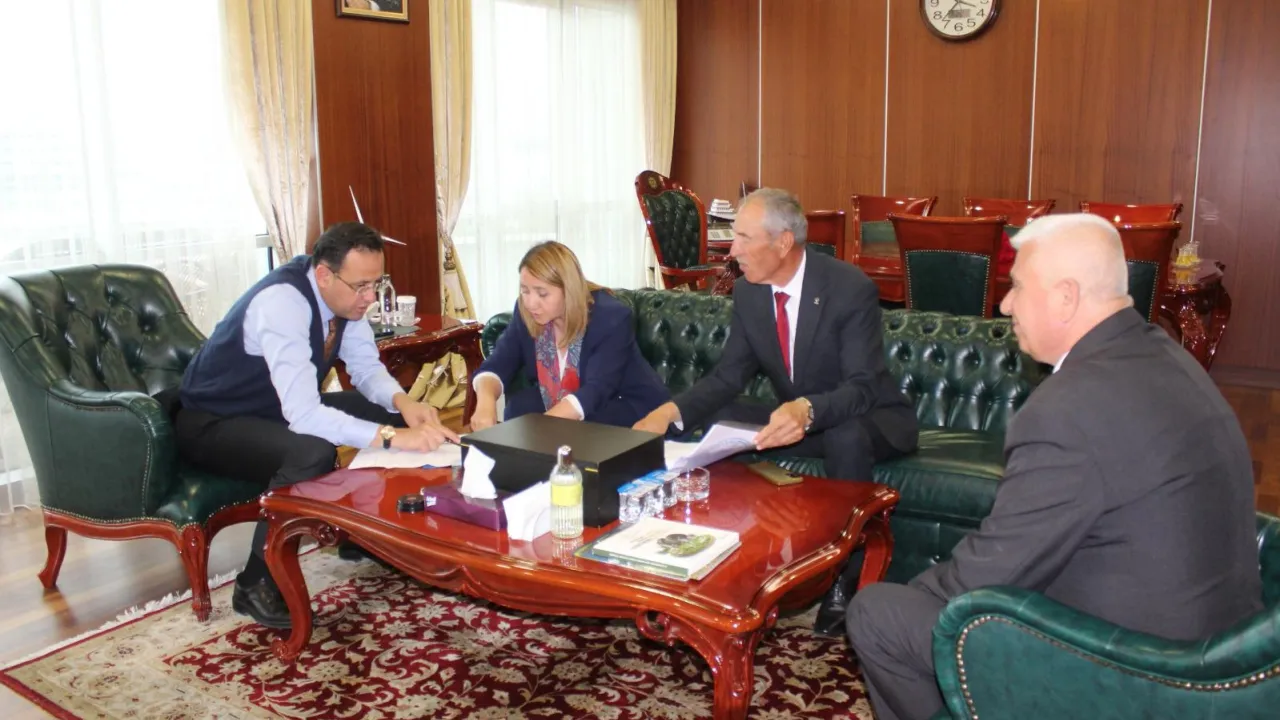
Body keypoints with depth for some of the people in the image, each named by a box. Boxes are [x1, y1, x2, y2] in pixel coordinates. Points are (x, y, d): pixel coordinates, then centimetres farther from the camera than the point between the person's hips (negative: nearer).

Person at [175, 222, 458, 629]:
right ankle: (257, 584, -17)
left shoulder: (344, 296, -11)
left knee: (390, 412, -4)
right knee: (312, 453, -36)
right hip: (213, 423, -8)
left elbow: (367, 370, -1)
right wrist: (393, 437, -46)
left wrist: (403, 404, -23)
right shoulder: (281, 303, -35)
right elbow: (304, 416, -42)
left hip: (284, 409, 8)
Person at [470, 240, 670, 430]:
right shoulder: (526, 312, -9)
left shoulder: (611, 318, -27)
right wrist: (486, 402, -36)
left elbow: (595, 393, -35)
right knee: (520, 403, -23)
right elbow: (496, 366, -11)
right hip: (559, 409, 5)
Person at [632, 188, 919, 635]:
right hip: (798, 418, 6)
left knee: (845, 436, -38)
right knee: (717, 420, -13)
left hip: (871, 419, -5)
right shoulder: (747, 291, -7)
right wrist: (671, 411, -23)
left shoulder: (850, 288, -24)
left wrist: (807, 409, -52)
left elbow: (863, 387, -31)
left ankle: (845, 580, -20)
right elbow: (730, 373, -5)